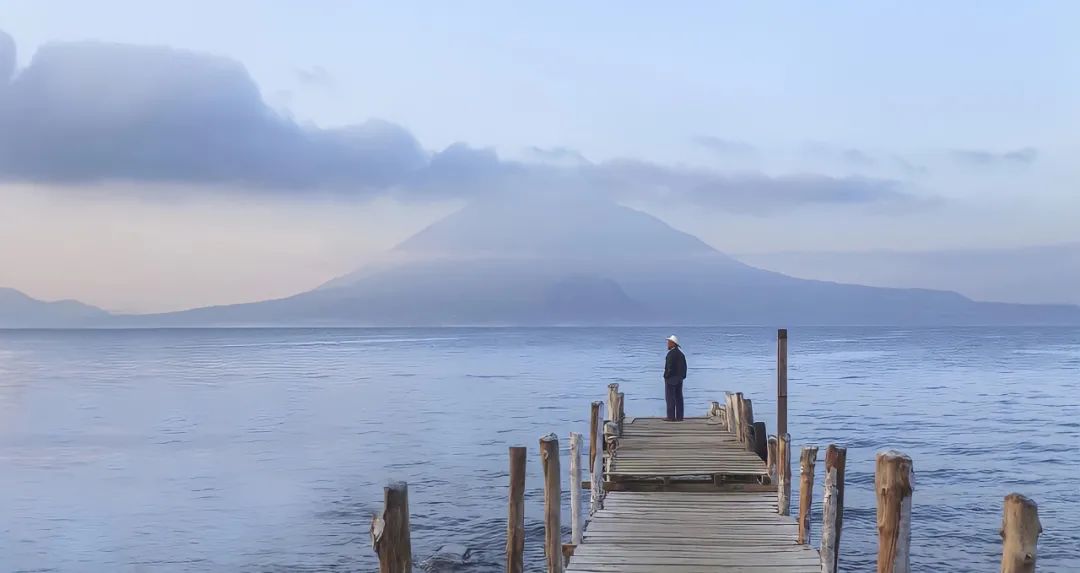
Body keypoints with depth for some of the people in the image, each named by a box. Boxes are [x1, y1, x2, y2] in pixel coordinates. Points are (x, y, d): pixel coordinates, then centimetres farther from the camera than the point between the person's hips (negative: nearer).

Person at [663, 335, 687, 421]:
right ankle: (679, 417, 8)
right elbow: (684, 366, 15)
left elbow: (669, 366, -20)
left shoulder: (671, 353, -14)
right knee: (678, 398, 8)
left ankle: (671, 417, -8)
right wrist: (682, 376, 16)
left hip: (671, 378, -9)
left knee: (670, 398, -6)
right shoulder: (680, 353, 13)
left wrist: (666, 376, -12)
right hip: (679, 378, 9)